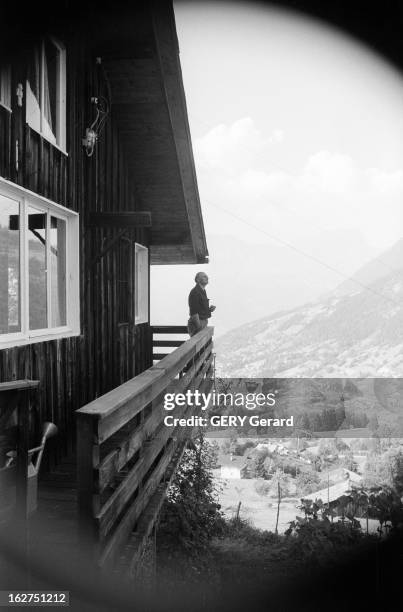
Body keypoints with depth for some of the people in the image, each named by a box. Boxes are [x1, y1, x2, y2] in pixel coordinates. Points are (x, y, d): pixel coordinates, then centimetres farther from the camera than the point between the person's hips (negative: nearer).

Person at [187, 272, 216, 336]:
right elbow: (194, 312, -22)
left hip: (203, 323, 10)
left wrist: (209, 309, 4)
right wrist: (200, 327, -24)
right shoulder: (195, 292, -16)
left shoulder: (203, 291, 15)